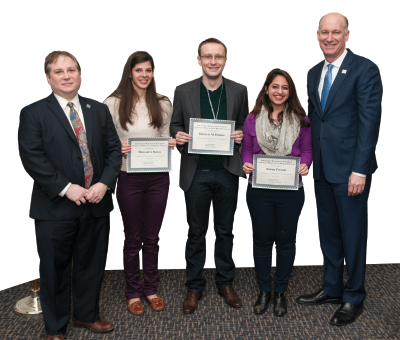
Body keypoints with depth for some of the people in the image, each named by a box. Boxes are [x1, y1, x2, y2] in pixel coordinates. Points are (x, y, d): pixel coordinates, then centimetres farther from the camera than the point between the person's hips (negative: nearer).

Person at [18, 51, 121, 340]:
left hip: (96, 205, 4)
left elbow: (114, 149, 6)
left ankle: (87, 315, 38)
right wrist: (66, 188, -18)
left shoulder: (99, 110, 10)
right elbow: (32, 157, -11)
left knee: (92, 264, 16)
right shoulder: (33, 114, -2)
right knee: (55, 269, 9)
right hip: (56, 208, -3)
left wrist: (104, 183, -9)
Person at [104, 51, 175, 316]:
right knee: (133, 238, 10)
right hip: (129, 178, -2)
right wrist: (118, 149, -20)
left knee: (152, 237, 13)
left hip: (158, 177, 3)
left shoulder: (163, 104, 4)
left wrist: (171, 144, -9)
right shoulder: (114, 103, -5)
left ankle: (151, 288, 30)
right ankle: (133, 292, 27)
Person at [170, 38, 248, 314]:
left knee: (225, 230, 13)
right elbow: (176, 126, 8)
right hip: (196, 173, -1)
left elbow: (244, 127, 11)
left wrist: (241, 137, -11)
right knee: (197, 232, 9)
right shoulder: (183, 91, 2)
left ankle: (225, 282, 30)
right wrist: (178, 136, -14)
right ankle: (194, 286, 23)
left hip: (227, 172, 1)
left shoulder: (239, 91, 4)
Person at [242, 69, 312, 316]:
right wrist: (246, 164, -14)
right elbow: (246, 149, 6)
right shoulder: (253, 119, 2)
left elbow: (307, 150, 5)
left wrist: (305, 165, -15)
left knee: (286, 240, 9)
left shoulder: (301, 119, 1)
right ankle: (264, 291, 26)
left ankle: (281, 291, 26)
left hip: (290, 190, 0)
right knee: (262, 239, 10)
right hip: (259, 190, 0)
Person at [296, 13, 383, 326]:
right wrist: (308, 159, 10)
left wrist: (359, 170, -18)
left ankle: (353, 298, 21)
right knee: (328, 232, 16)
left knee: (353, 234, 5)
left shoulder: (364, 69, -8)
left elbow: (370, 121, -14)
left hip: (350, 168, -7)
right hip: (322, 169, 7)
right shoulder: (314, 73, 13)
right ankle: (332, 289, 32)